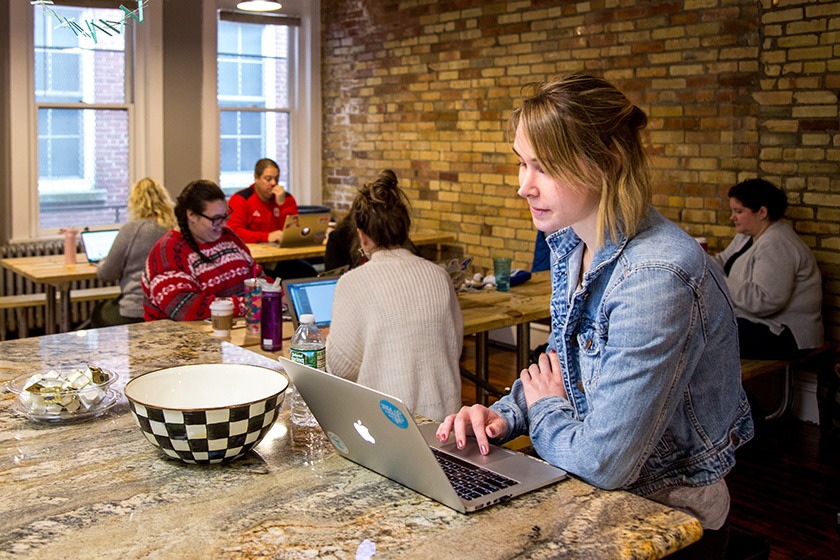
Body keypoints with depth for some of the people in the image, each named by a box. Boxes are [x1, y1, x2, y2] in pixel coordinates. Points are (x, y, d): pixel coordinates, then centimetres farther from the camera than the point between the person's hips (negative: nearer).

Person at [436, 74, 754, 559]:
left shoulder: (656, 277, -30)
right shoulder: (570, 244, 0)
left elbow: (604, 461, -29)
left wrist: (545, 410, -9)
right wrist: (505, 415, -6)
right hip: (595, 490, 7)